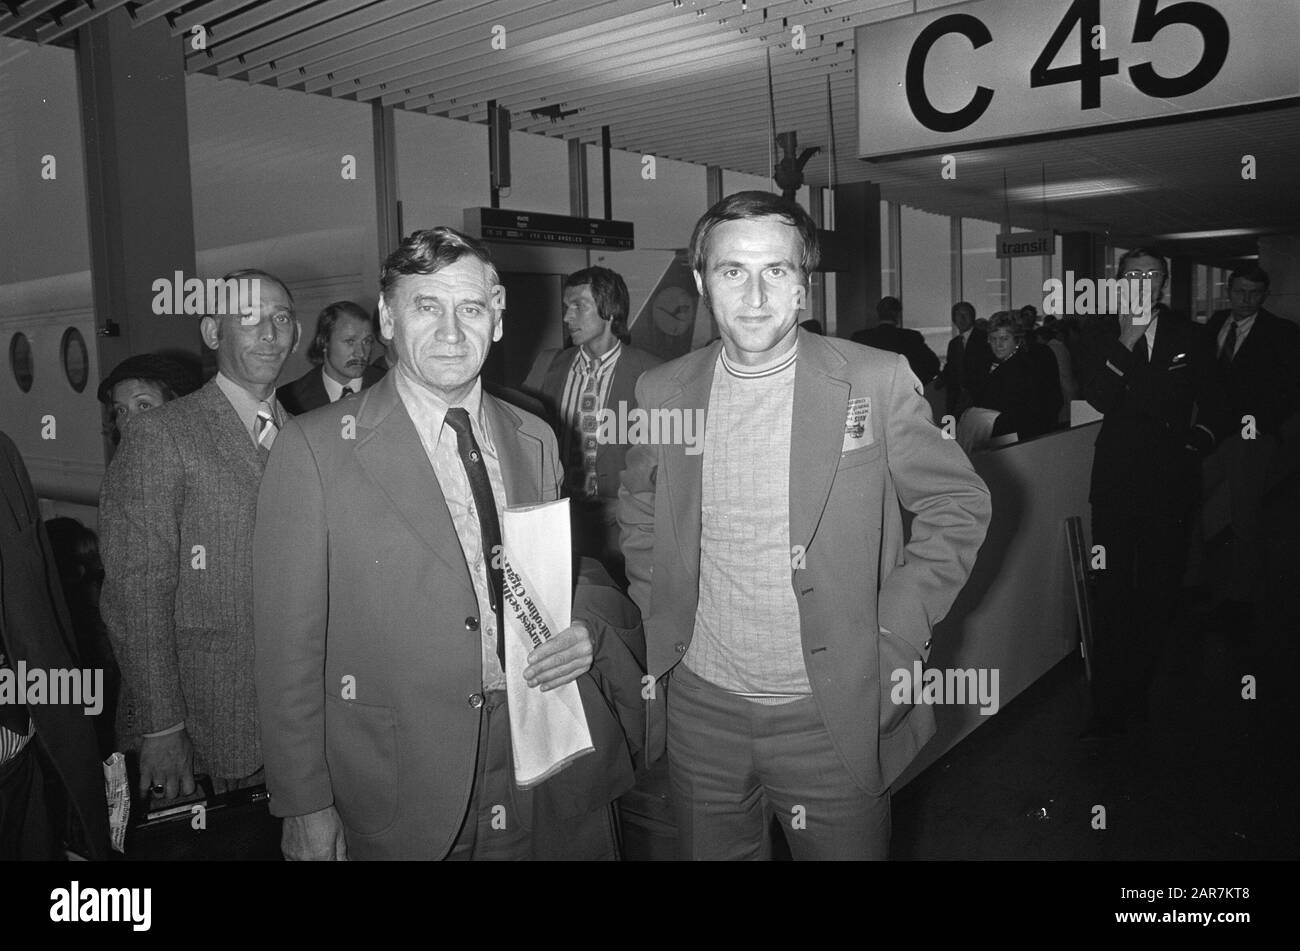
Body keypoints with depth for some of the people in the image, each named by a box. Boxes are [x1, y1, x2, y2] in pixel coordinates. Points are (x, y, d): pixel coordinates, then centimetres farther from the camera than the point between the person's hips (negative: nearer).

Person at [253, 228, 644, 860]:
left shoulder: (535, 441, 5)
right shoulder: (315, 448, -9)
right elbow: (290, 642, -9)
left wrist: (590, 630, -7)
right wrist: (306, 808, -10)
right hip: (400, 800, -3)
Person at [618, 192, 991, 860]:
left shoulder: (877, 382, -10)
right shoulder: (662, 392, -2)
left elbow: (959, 504, -2)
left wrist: (895, 630, -8)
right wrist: (658, 620, 4)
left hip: (834, 715, -2)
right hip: (700, 709, 3)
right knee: (712, 852, 20)